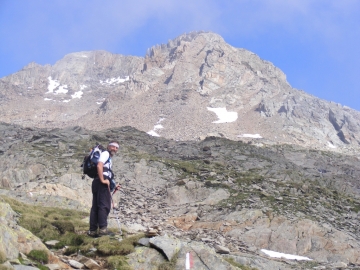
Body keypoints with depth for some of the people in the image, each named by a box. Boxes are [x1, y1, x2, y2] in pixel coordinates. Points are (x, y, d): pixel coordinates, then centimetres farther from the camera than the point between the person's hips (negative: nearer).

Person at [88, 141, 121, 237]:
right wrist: (102, 180, -21)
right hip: (102, 183, -10)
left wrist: (114, 186, 27)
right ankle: (103, 229, -15)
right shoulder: (105, 154, 0)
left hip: (97, 182, 10)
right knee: (104, 206, -11)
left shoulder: (109, 158, 30)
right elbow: (99, 165, -18)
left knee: (95, 206, 7)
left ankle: (92, 230, 9)